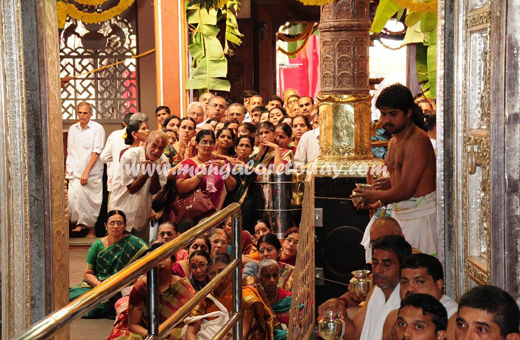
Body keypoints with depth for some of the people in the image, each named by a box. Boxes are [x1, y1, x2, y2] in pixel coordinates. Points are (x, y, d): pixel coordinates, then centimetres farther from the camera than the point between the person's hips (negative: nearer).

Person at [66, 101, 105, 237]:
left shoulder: (97, 128, -4)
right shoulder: (73, 129, 12)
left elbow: (96, 152, -9)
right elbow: (69, 151, 18)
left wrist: (86, 172, -14)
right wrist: (67, 169, 8)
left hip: (92, 174, -4)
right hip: (75, 173, 4)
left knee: (91, 201, -2)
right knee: (73, 197, -8)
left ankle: (91, 227, 11)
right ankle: (80, 223, 8)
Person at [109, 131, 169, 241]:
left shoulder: (163, 161, -6)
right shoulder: (129, 156, -19)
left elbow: (154, 191, -7)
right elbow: (132, 189, -16)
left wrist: (156, 174, -25)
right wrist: (146, 173, -31)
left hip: (142, 214, 4)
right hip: (123, 209, -4)